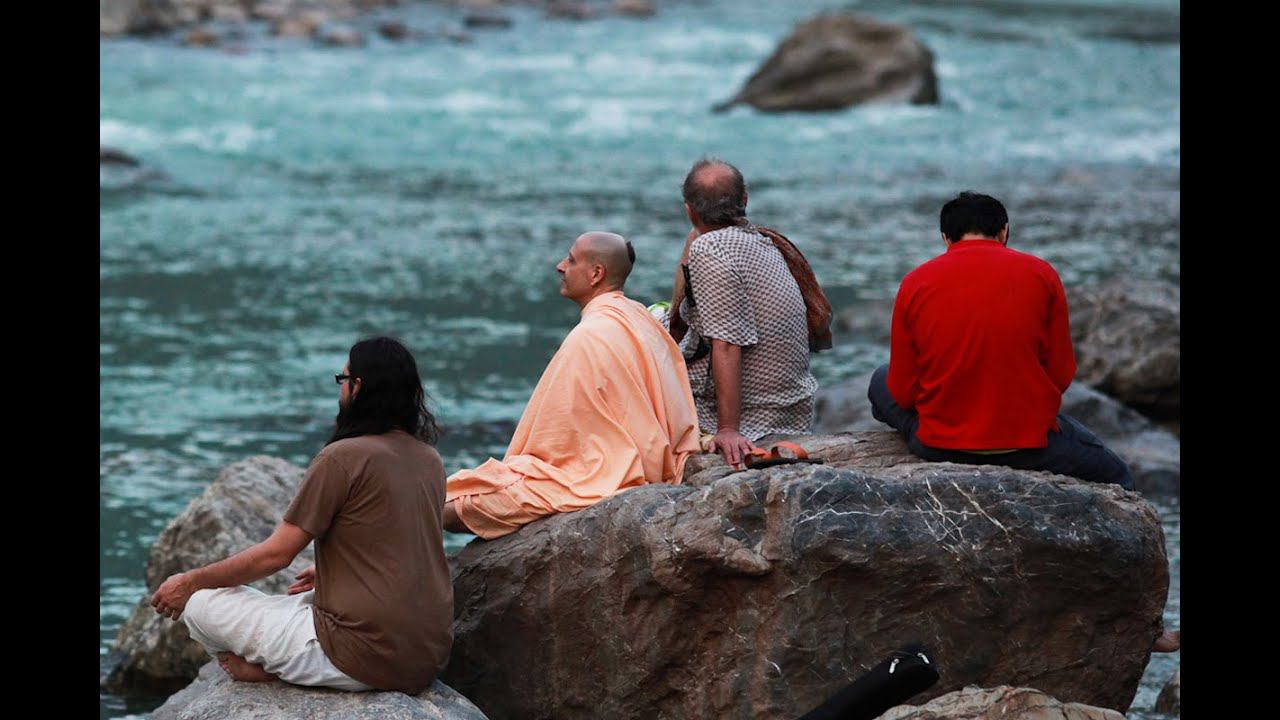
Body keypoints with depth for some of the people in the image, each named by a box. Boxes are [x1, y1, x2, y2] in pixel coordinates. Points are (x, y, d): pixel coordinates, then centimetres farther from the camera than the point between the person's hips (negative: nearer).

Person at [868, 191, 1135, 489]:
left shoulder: (914, 283, -1)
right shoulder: (1041, 274, -3)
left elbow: (903, 392, 1)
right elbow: (1061, 375, -1)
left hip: (937, 446, 1)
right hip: (1028, 447, 0)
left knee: (881, 381, 31)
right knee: (1115, 475, 27)